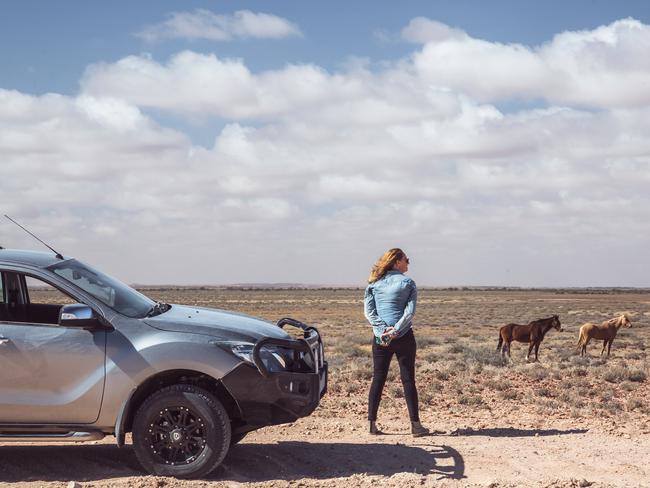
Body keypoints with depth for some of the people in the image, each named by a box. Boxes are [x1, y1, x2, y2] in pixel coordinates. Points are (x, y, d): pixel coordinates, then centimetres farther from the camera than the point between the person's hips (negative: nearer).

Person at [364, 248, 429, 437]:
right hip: (404, 337, -3)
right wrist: (396, 330, -14)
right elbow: (410, 311, -12)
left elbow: (368, 310, -2)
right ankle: (415, 424, 1)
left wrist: (382, 330, -8)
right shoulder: (407, 283, -3)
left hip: (381, 337, 3)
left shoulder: (374, 283, 6)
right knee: (408, 379, 2)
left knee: (378, 379, 8)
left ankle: (372, 423, 7)